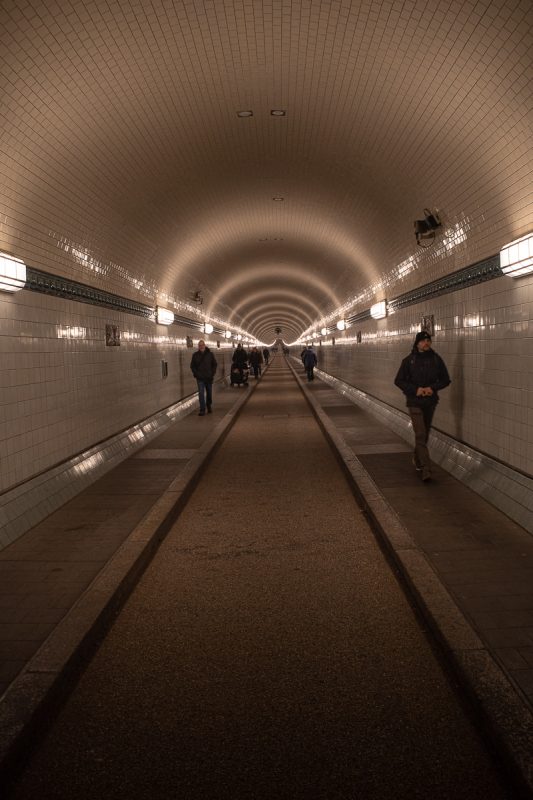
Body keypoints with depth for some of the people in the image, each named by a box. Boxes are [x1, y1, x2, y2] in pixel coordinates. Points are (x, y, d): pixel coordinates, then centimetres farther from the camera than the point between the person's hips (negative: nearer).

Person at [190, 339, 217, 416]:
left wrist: (212, 374, -3)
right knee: (201, 394, -6)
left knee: (209, 393, 13)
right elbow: (192, 366, 5)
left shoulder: (210, 354, 0)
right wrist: (196, 374, -5)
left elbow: (214, 364, 6)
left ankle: (209, 406, 33)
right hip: (200, 378, -1)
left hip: (209, 378, 1)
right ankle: (202, 410, -4)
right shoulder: (195, 355, 0)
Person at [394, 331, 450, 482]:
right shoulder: (409, 360, -6)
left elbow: (446, 380, 6)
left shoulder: (436, 359, 1)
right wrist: (415, 389, -16)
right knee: (420, 435, -12)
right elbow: (398, 380, -3)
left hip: (430, 402, 4)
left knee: (425, 434, 16)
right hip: (415, 402, -4)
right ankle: (426, 470, -16)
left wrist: (432, 388, -12)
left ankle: (417, 460, 38)